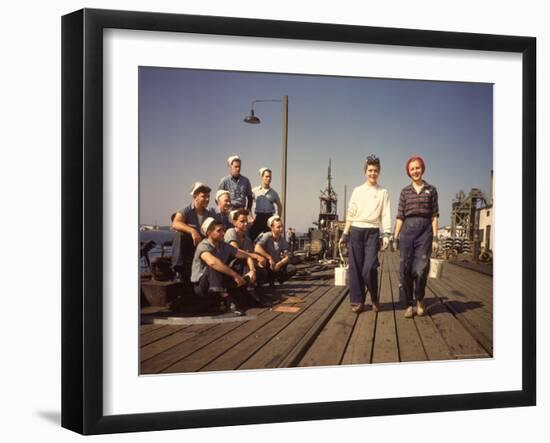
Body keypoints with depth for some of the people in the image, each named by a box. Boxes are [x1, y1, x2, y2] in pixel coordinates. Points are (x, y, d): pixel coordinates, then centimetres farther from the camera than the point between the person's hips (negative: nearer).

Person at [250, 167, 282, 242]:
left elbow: (279, 206, 21)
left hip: (269, 217, 2)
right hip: (258, 217, -2)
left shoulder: (273, 192, 9)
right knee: (253, 236, -6)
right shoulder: (255, 191, 3)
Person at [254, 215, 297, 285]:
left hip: (277, 264, 5)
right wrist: (269, 258, -32)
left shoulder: (283, 241, 2)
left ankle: (272, 279, 2)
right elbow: (257, 248, -32)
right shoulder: (266, 236, -15)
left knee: (293, 269, -17)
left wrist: (279, 264, -24)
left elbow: (287, 257, -5)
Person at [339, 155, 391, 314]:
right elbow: (350, 214, 11)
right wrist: (345, 234, 6)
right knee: (355, 267, 1)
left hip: (372, 232, -2)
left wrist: (386, 234, -11)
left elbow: (386, 215, 1)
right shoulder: (357, 190, 12)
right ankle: (357, 301, 9)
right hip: (356, 231, 2)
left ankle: (374, 298, 10)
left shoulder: (383, 192, 8)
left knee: (369, 268, -12)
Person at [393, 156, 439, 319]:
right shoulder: (405, 191, 9)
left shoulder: (431, 190, 7)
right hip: (408, 229, 1)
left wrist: (435, 238, -1)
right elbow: (400, 216, 9)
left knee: (421, 269, -9)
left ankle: (420, 300, 16)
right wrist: (395, 237, 4)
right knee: (406, 269, -1)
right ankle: (409, 305, 10)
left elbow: (434, 215, 5)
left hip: (425, 230, -1)